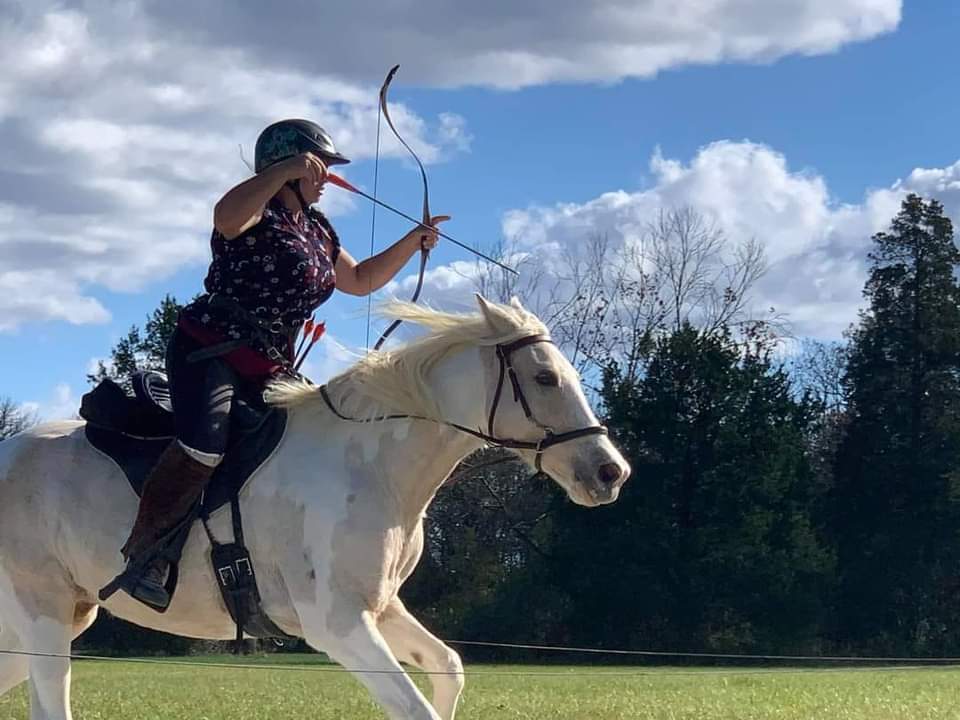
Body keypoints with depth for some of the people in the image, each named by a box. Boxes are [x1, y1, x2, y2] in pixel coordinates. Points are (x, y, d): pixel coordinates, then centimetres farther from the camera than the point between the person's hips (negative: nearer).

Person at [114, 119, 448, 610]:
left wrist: (413, 243, 22)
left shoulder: (317, 230, 18)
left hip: (268, 371, 9)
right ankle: (142, 550, -19)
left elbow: (362, 280, 31)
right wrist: (287, 171, -36)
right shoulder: (257, 211, -8)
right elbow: (226, 215, -34)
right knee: (204, 443, -32)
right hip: (208, 352, -9)